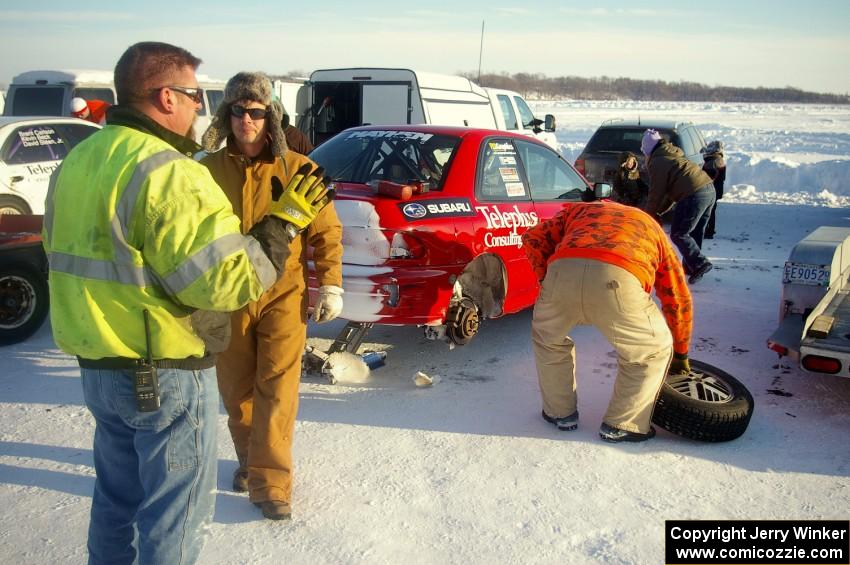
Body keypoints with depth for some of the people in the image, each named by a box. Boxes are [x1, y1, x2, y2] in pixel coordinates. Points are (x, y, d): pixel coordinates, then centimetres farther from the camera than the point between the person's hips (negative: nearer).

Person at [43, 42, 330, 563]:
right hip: (165, 375, -9)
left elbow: (70, 258, 15)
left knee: (117, 493, 25)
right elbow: (227, 281, -27)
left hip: (97, 365, 9)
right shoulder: (169, 172, -22)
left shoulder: (76, 163, 7)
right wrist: (286, 220, -17)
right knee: (176, 511, 9)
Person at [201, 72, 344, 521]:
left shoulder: (296, 168, -3)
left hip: (282, 296, -2)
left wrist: (330, 285, -3)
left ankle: (270, 484, 7)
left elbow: (326, 231, 1)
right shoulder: (209, 170, 2)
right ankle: (249, 459, 37)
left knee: (277, 391, -3)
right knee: (237, 390, 15)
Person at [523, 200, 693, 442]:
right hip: (618, 280, -1)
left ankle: (560, 413, 39)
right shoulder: (651, 226, 39)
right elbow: (678, 298, 40)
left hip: (563, 271, 2)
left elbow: (533, 238, 23)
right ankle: (621, 426, 30)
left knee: (547, 339, 33)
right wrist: (681, 353, 49)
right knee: (653, 352, 26)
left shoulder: (579, 209, 41)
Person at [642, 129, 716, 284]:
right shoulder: (674, 154, 25)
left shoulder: (657, 162, -3)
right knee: (695, 233, 18)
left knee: (678, 234, 0)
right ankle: (690, 266, 25)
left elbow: (656, 193, -2)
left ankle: (700, 264, -8)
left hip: (694, 195, -9)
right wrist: (659, 210, 31)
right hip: (709, 189, 9)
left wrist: (648, 215, 11)